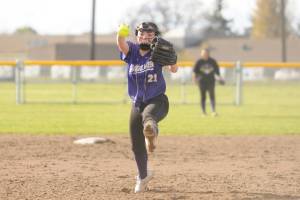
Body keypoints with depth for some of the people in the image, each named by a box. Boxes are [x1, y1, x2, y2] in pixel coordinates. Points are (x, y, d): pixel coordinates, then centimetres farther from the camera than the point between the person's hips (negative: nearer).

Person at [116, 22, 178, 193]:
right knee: (137, 145, 12)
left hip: (157, 101, -4)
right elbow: (121, 44, -23)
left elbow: (174, 69, -20)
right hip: (137, 104, 4)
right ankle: (143, 176, 34)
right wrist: (121, 34, -46)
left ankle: (151, 132, -72)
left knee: (148, 115, -41)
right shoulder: (132, 50, 0)